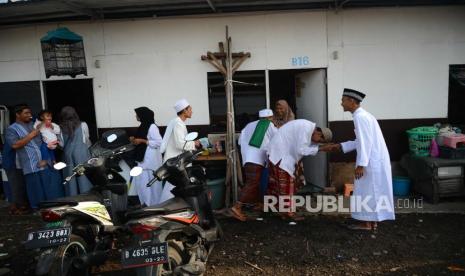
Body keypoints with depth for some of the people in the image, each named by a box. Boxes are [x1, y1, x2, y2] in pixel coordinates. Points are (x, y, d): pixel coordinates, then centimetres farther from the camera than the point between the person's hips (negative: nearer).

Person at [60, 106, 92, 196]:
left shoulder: (61, 128, 4)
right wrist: (88, 148, 24)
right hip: (82, 153, -2)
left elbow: (62, 144, 1)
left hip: (68, 154, 3)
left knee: (71, 178, 8)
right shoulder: (83, 125, -1)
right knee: (84, 177, 2)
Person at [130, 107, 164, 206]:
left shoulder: (152, 127, -15)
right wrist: (135, 140, 4)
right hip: (143, 158, 9)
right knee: (140, 182, 13)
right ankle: (145, 203, 25)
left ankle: (153, 204, 12)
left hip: (151, 159, -9)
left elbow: (158, 142, -20)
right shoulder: (143, 126, 12)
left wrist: (142, 141, -20)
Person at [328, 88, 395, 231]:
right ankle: (372, 221, 25)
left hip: (372, 161, -10)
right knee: (373, 190, 15)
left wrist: (361, 164, -22)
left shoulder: (360, 117, -17)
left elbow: (365, 142, -22)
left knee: (367, 191, 1)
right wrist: (341, 146, 20)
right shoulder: (362, 115, 14)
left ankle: (367, 223, 11)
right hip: (375, 159, 10)